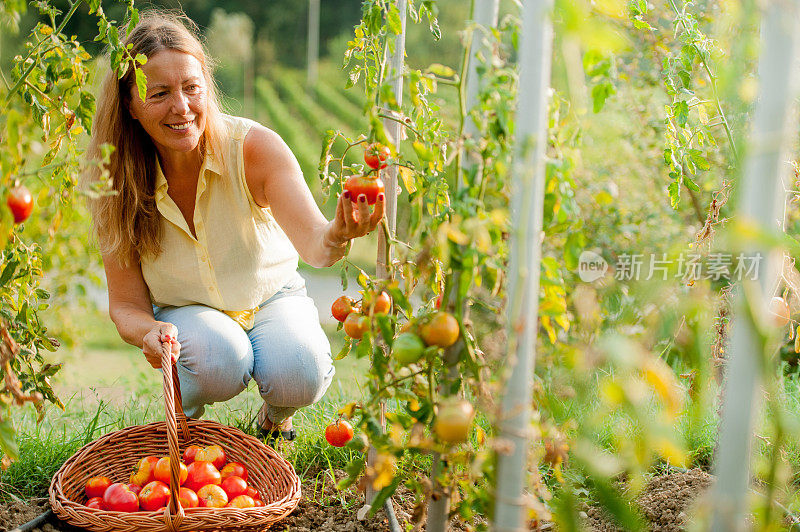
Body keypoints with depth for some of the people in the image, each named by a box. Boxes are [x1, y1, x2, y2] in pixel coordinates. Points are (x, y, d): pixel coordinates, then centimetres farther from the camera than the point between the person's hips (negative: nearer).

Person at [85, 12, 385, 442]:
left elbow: (313, 244, -35)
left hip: (271, 298, 0)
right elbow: (126, 304, -13)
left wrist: (336, 237, -60)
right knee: (220, 359, -34)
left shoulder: (253, 146, -24)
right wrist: (151, 331, -37)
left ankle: (276, 414, 8)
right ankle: (181, 417, 3)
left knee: (300, 375, -30)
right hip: (185, 313, 0)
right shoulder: (117, 183, -19)